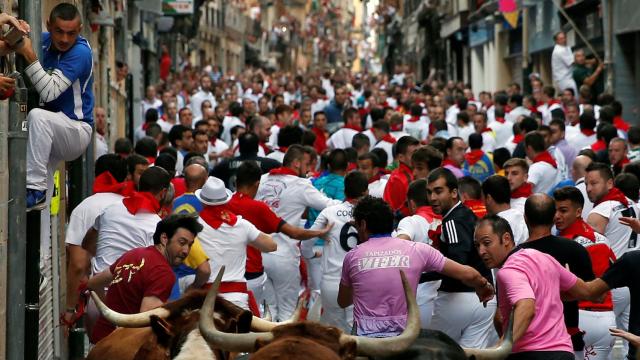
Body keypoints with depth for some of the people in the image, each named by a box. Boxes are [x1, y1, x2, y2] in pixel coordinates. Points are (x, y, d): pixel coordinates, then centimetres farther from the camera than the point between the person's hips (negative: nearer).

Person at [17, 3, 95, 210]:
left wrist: (29, 56, -30)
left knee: (38, 116, -33)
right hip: (51, 131, 8)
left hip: (77, 129, -8)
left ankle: (36, 190, -33)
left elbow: (50, 92, -26)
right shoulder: (44, 41, 2)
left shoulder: (80, 52, -18)